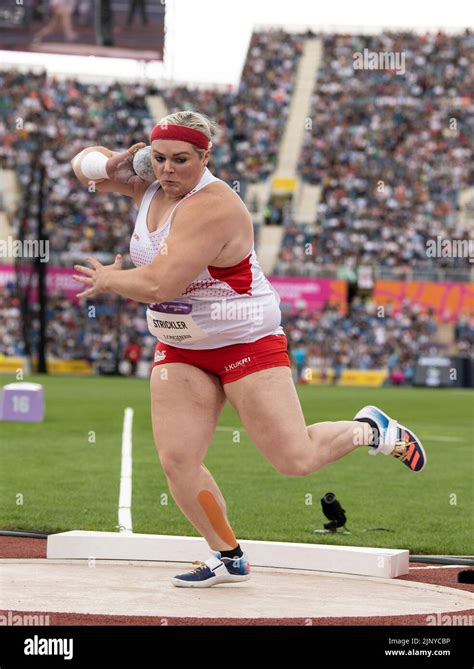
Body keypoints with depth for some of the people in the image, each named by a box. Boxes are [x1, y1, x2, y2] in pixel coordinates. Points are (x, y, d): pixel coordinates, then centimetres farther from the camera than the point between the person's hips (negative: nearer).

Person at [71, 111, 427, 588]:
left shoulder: (210, 208, -27)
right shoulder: (149, 186, 0)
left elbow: (158, 285, -32)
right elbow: (84, 164, 13)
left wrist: (108, 280, -11)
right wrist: (109, 165, -11)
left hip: (246, 342, -7)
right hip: (180, 350, 8)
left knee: (296, 459, -8)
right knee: (176, 462, -4)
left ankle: (369, 429, 21)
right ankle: (228, 558, 13)